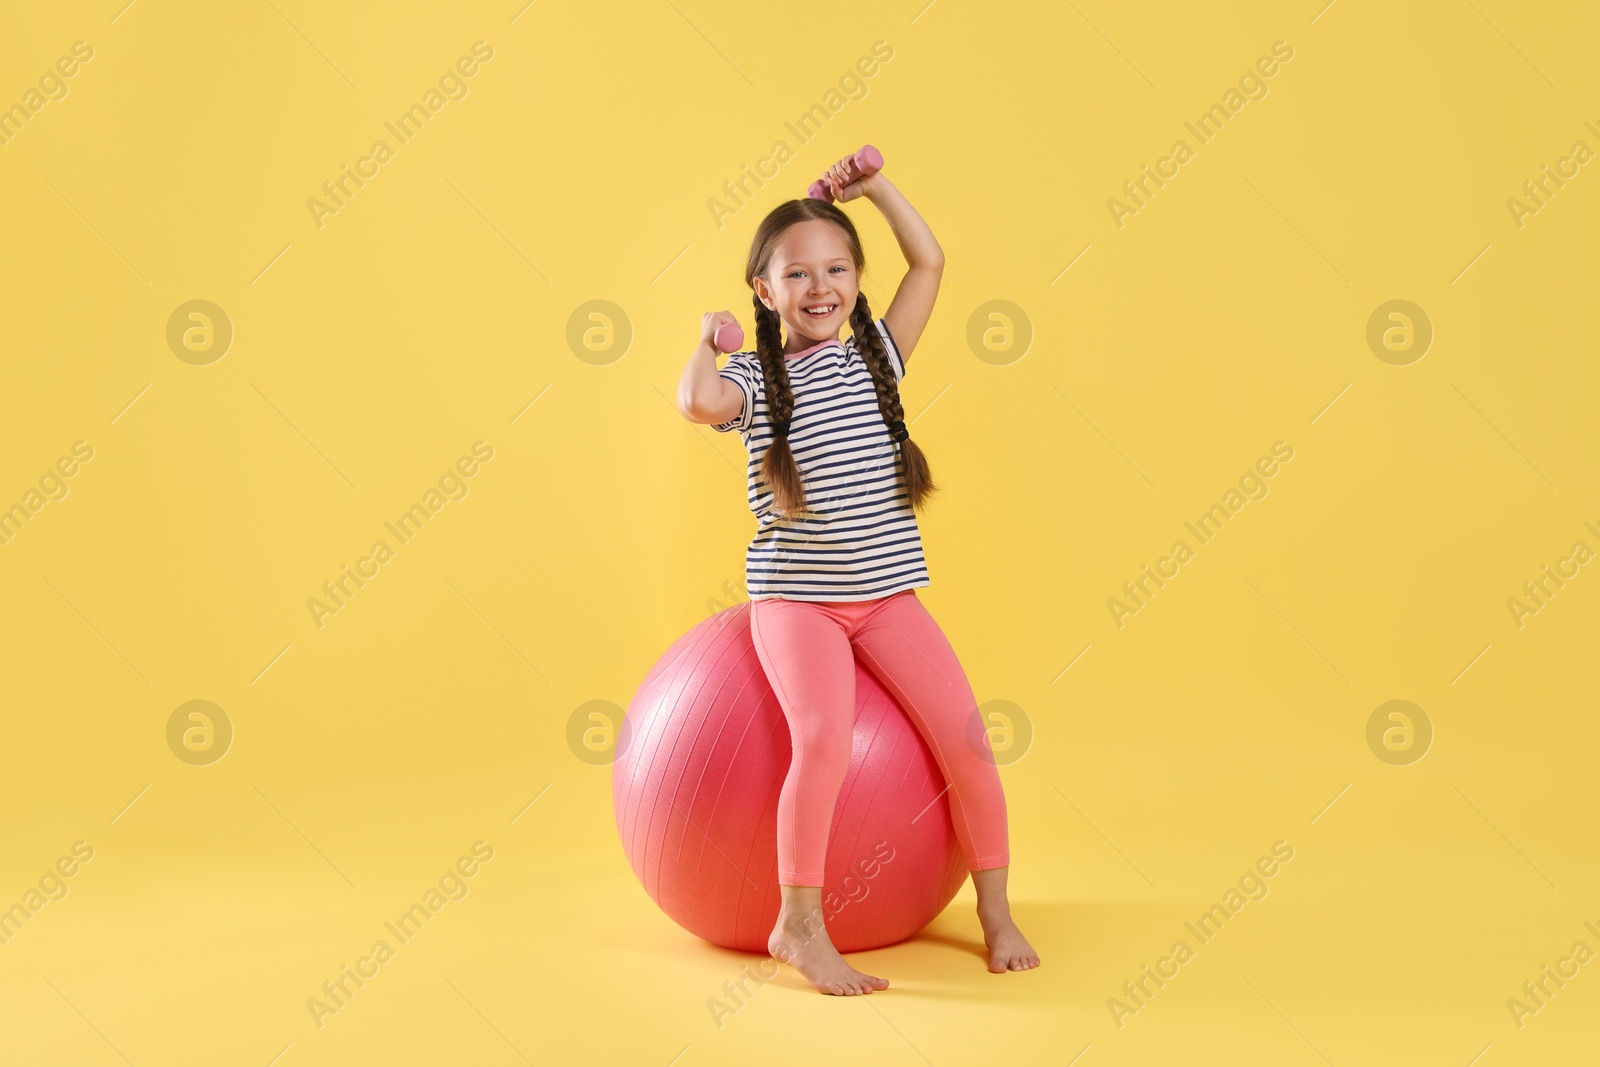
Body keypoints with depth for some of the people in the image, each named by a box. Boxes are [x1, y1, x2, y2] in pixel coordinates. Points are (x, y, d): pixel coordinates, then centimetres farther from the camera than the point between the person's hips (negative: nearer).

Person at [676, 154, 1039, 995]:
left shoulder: (875, 354, 10)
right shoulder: (754, 377, -1)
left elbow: (930, 262, 5)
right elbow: (698, 402, -24)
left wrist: (875, 185, 4)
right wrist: (710, 336, -8)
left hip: (888, 594, 4)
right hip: (795, 598, -3)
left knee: (963, 732, -11)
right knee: (824, 734, -27)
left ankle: (995, 908, 8)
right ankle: (799, 925, -11)